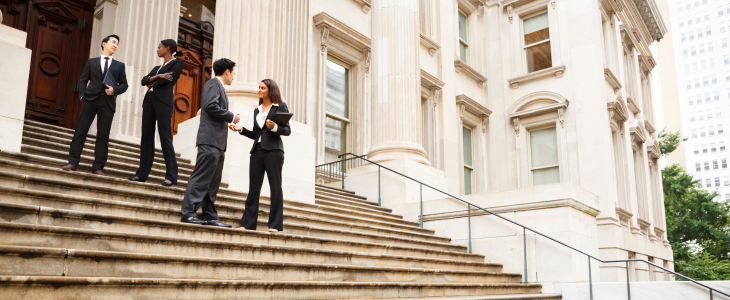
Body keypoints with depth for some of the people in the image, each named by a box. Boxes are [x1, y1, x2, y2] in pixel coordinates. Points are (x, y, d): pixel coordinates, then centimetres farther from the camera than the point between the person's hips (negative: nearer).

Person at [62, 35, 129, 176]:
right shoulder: (92, 62, 17)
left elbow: (124, 85, 13)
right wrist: (82, 94, -3)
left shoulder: (119, 65, 19)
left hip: (108, 102, 0)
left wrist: (115, 89, -7)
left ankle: (98, 167, 0)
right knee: (81, 130, -4)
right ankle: (73, 162, 1)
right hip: (90, 99, 0)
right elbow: (83, 80, 12)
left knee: (103, 135, -3)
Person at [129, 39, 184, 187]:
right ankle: (142, 174, 5)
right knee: (146, 137, 3)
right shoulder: (157, 68, 27)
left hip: (163, 101, -7)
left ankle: (171, 176, -12)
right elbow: (144, 80, 12)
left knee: (165, 137, -12)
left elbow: (168, 79, -8)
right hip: (149, 101, 8)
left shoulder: (177, 64, 6)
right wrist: (158, 76, -6)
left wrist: (151, 84, 7)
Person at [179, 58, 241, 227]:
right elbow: (211, 106, -17)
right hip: (210, 140, -10)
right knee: (201, 177, -12)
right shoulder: (213, 83, -2)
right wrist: (231, 117, -9)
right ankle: (188, 213, -12)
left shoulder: (220, 87, 26)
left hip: (218, 143, 10)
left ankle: (210, 216, 8)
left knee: (213, 181, 7)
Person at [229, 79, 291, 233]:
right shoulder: (257, 110, 21)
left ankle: (275, 225, -2)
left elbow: (287, 130, -2)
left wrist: (274, 127, -19)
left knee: (275, 188, -3)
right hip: (257, 150, 6)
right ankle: (248, 224, 4)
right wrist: (241, 129, 7)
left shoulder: (281, 107, 5)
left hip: (273, 150, -5)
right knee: (253, 188, 3)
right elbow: (255, 134, 20)